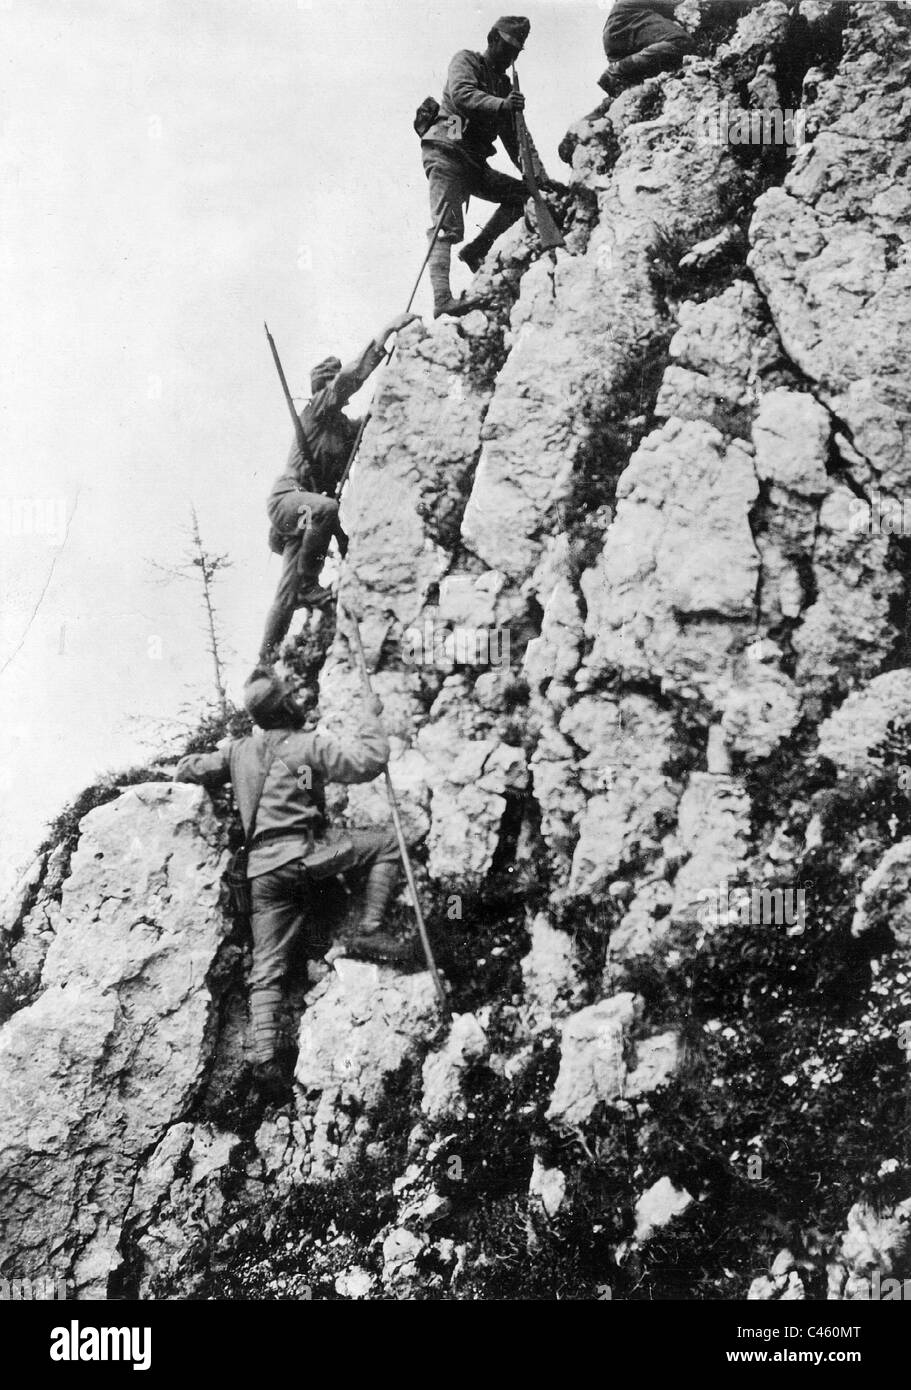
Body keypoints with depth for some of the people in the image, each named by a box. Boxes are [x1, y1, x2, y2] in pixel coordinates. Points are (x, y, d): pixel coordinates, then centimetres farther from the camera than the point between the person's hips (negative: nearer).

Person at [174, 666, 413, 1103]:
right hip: (304, 852, -5)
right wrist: (371, 718, 9)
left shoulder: (238, 750, 12)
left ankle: (264, 1053, -9)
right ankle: (369, 931, 2)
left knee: (267, 969, 5)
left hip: (262, 869, 5)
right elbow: (367, 763, -6)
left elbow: (186, 771, 19)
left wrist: (221, 753, 39)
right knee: (388, 842, 10)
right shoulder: (309, 745, -3)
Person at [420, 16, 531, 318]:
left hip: (475, 163, 8)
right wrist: (500, 104, -33)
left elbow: (511, 137, 24)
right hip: (447, 151, -8)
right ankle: (442, 300, -32)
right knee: (448, 228, -21)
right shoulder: (466, 60, 4)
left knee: (522, 193, -3)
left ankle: (476, 250, -2)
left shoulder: (504, 85, 24)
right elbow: (461, 94, -17)